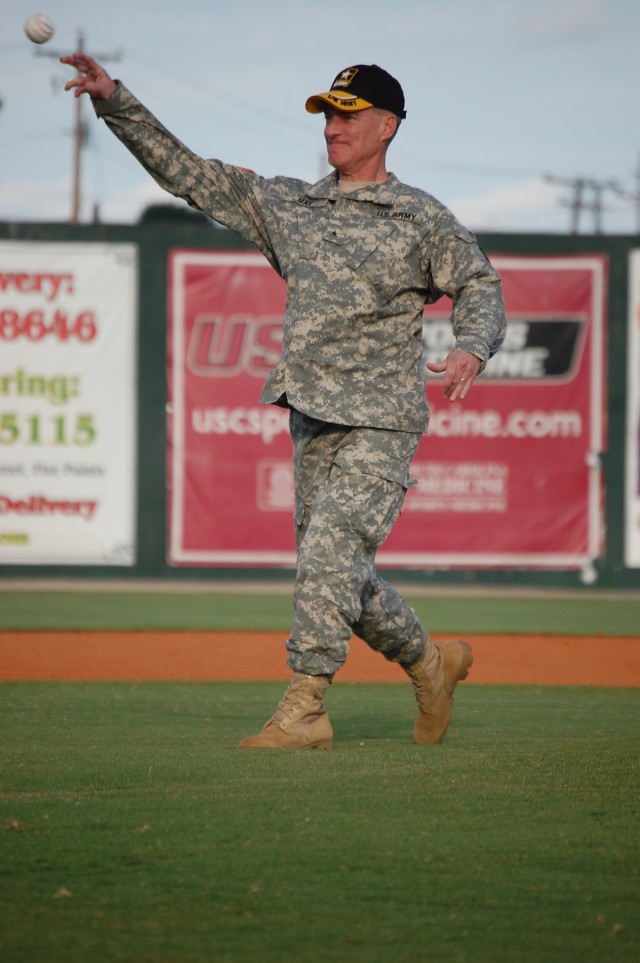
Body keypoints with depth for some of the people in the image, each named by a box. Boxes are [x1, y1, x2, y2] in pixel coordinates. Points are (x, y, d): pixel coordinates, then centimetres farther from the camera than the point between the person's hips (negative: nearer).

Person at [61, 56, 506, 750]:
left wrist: (471, 350, -23)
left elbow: (480, 285, -2)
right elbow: (186, 171, 12)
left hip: (381, 423, -6)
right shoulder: (285, 203, 13)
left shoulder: (421, 218, 0)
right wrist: (114, 102, 3)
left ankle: (302, 711, -18)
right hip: (313, 422, 6)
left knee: (329, 552, -19)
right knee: (338, 576, 10)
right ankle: (431, 663, 32)